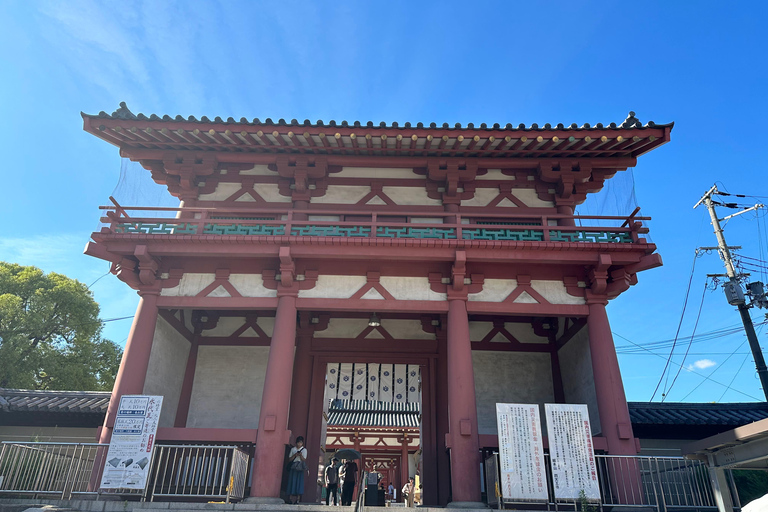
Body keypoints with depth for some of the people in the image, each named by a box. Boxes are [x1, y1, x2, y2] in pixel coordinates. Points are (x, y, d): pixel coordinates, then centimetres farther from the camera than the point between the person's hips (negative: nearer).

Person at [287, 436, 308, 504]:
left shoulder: (304, 450, 7)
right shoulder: (293, 449, 11)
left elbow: (304, 460, 0)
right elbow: (289, 459, 7)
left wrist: (301, 455, -19)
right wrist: (295, 455, -9)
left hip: (300, 468, -1)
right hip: (293, 468, 1)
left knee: (299, 482, -9)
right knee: (292, 482, -5)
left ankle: (298, 498, -10)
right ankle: (291, 498, -3)